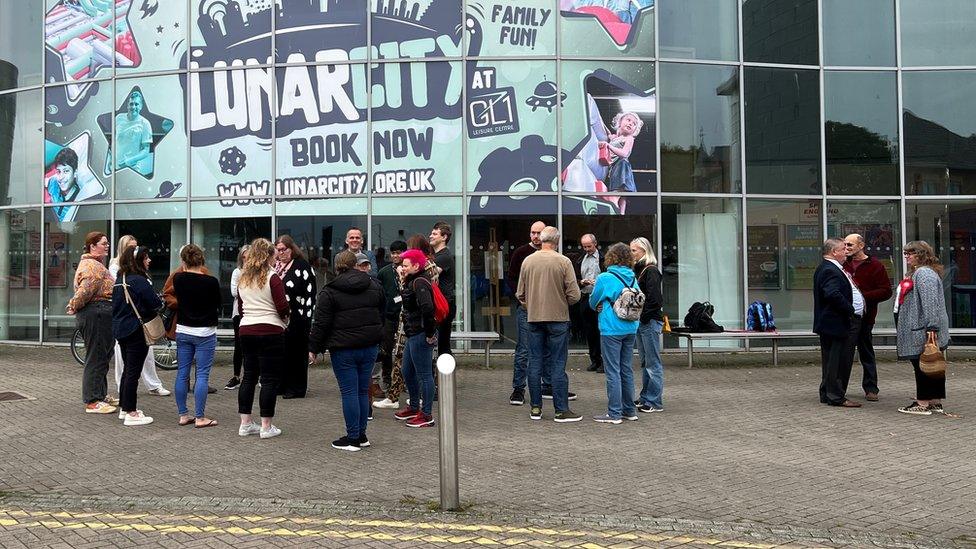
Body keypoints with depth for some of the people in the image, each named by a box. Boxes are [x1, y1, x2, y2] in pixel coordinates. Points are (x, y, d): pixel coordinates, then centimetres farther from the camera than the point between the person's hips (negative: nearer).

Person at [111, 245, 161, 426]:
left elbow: (115, 303, 15)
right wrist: (162, 300, 3)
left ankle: (125, 408, 26)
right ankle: (131, 414, 0)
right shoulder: (140, 280, -17)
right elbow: (156, 304, -17)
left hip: (120, 329, 9)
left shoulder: (120, 280, 9)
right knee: (134, 371, -4)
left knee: (127, 369, 18)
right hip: (136, 331, -9)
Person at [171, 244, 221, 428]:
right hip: (205, 333, -4)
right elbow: (218, 306, -1)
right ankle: (200, 418, 0)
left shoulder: (178, 279, -3)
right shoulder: (211, 282, -14)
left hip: (183, 331, 4)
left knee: (182, 373, 11)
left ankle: (183, 415, 16)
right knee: (202, 375, -1)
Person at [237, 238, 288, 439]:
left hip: (246, 330, 7)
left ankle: (245, 423, 17)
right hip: (270, 331, -6)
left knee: (249, 375, 13)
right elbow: (283, 308, -14)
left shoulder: (242, 279, 11)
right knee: (270, 379, -1)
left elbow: (241, 307, 16)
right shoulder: (272, 278, -10)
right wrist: (285, 318, 6)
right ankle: (266, 426, 1)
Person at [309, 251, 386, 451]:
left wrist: (313, 348, 0)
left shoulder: (329, 291, -6)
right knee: (363, 391, 11)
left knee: (349, 392, 0)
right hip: (370, 347, 5)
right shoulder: (374, 286, 8)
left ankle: (353, 438, 3)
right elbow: (382, 314, 16)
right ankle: (361, 435, 17)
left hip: (343, 349, -4)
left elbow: (321, 323, -8)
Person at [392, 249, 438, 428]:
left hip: (420, 335, -11)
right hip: (413, 334, 11)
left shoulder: (420, 282, -18)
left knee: (424, 374, -3)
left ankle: (426, 415, 5)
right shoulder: (412, 281, 16)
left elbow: (427, 307, -30)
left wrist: (429, 333, -25)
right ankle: (414, 407, 36)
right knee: (407, 371, 21)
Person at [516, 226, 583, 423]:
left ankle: (535, 408, 15)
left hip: (534, 318, 3)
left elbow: (520, 294, 7)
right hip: (558, 318, -3)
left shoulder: (528, 261, 1)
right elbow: (574, 295, -10)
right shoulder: (563, 261, -9)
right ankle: (561, 410, 5)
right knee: (558, 365, 1)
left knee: (534, 363, 9)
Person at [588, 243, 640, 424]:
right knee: (627, 370, 14)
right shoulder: (633, 279, 5)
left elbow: (593, 303, 0)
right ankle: (630, 410, 21)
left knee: (613, 372, -1)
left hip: (611, 329, -6)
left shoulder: (604, 278, -10)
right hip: (631, 329, 6)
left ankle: (614, 413, 1)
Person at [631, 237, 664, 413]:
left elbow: (654, 299, -19)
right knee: (645, 362, 15)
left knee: (653, 362, -3)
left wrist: (643, 317, -16)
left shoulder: (651, 271, -13)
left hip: (650, 322, -9)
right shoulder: (638, 270, 14)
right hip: (641, 322, 9)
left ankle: (655, 402, 3)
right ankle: (646, 397, 24)